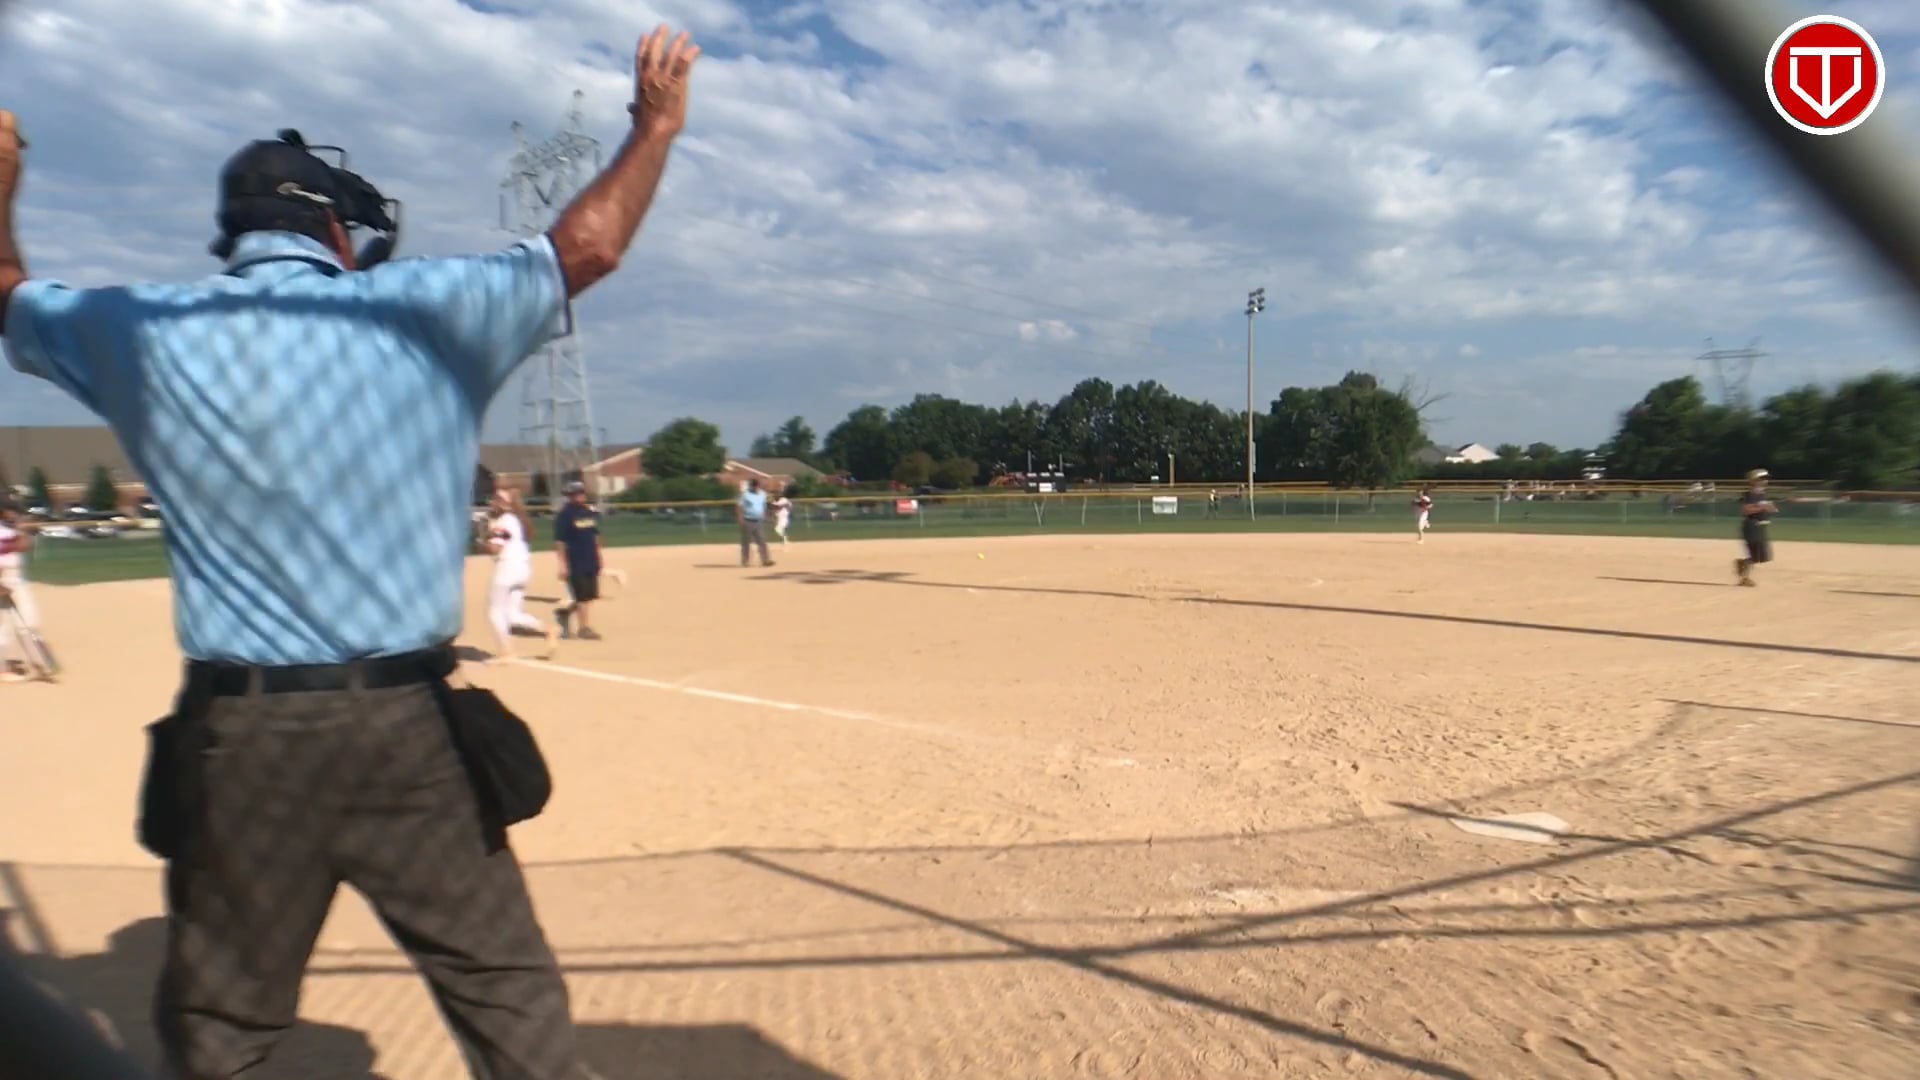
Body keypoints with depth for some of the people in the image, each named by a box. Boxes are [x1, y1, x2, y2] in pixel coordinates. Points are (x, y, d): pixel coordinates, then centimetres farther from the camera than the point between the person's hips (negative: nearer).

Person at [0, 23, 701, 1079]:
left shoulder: (146, 333, 6)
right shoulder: (421, 308, -1)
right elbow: (586, 246, 6)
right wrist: (655, 125, 20)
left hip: (235, 742, 3)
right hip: (411, 728, -2)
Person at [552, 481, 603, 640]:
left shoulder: (590, 512, 11)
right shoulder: (564, 515, -10)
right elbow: (559, 541, -13)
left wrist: (598, 558, 15)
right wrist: (563, 564, -16)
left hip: (591, 561, 7)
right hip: (575, 563, -7)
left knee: (589, 596, 10)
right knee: (582, 596, -3)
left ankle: (564, 613, 28)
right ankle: (585, 627, 7)